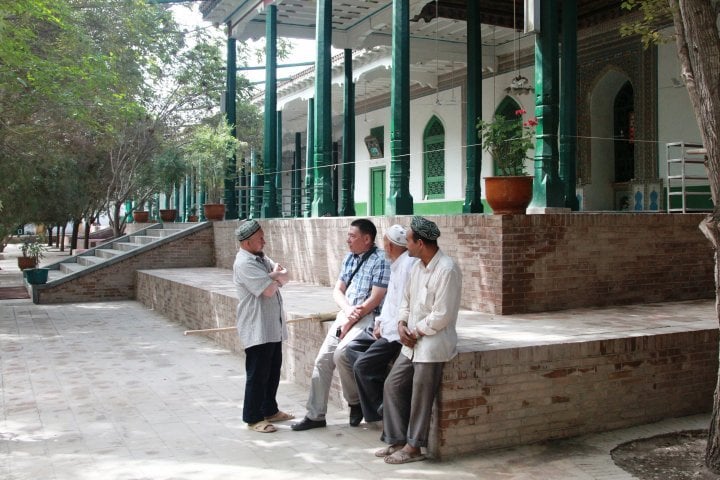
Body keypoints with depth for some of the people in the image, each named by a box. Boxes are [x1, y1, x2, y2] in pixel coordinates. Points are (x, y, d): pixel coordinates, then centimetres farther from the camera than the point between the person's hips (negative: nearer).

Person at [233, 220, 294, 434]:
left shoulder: (261, 258, 14)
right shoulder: (244, 263, -17)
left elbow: (284, 277, 8)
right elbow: (269, 289, -23)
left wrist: (273, 276, -14)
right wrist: (276, 276, -2)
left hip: (273, 326, 9)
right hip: (257, 329, -9)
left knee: (273, 371, 17)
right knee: (257, 374, -2)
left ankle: (269, 410, 30)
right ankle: (252, 418, 8)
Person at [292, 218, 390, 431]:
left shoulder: (380, 260, -12)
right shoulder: (349, 258, 12)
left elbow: (375, 299, -17)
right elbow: (337, 290, 10)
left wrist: (351, 320, -14)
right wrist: (347, 309, -11)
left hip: (368, 317, -8)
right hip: (346, 315, 8)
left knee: (341, 354, -26)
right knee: (322, 360, 1)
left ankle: (356, 402, -1)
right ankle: (315, 415, 11)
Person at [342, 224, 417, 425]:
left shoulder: (407, 265, -19)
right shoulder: (396, 265, 14)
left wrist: (386, 328, -13)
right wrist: (380, 321, 7)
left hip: (396, 332, -10)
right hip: (387, 327, 10)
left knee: (362, 365, -16)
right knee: (352, 349, 1)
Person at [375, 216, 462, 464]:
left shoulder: (447, 270, -20)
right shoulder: (417, 267, 8)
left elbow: (441, 317, -22)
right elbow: (406, 301, 17)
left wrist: (416, 332, -12)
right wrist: (402, 325, -1)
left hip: (433, 344, -9)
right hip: (412, 342, 9)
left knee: (420, 396, -1)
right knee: (393, 386, 9)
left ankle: (413, 447, 14)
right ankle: (397, 439, 19)